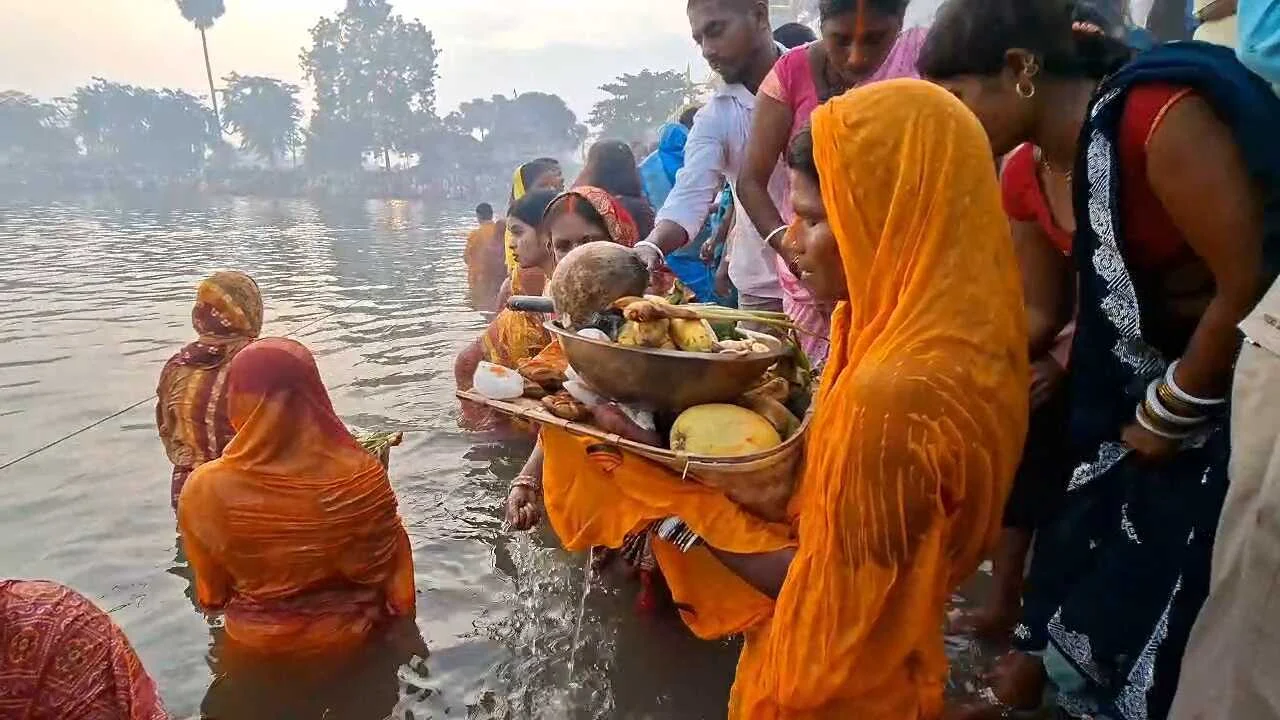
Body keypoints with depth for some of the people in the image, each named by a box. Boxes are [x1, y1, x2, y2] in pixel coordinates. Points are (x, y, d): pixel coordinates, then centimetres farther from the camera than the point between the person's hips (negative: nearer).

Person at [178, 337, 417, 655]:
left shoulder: (206, 489, -24)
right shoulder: (361, 477, -28)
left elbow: (212, 595, -7)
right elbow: (388, 570, -12)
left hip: (255, 649, 2)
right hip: (348, 639, -1)